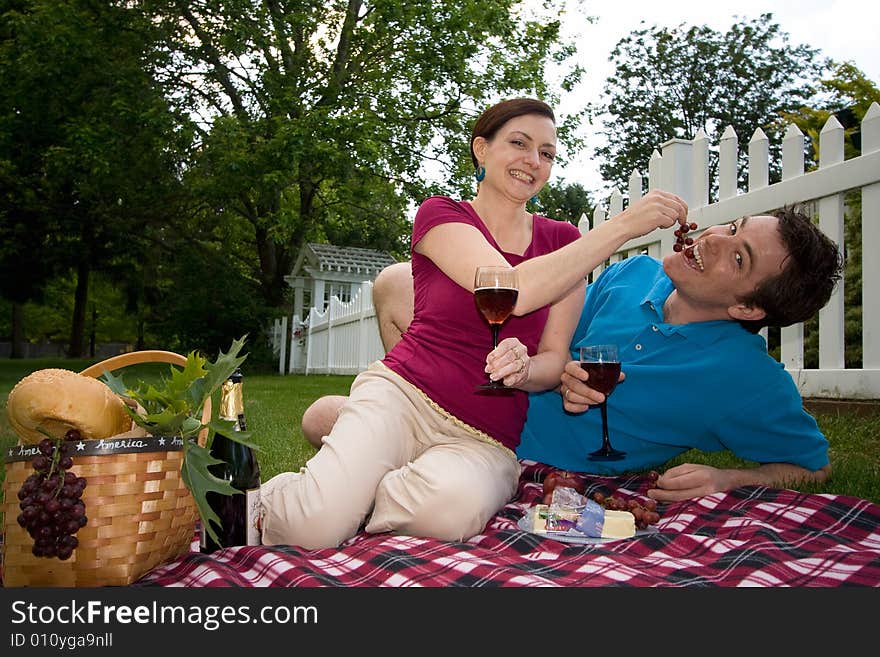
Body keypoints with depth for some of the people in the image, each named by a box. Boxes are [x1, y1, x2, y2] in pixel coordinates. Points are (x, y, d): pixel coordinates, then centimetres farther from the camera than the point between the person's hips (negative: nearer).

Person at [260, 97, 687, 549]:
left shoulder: (562, 240, 11)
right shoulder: (441, 214, 2)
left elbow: (554, 359, 7)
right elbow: (514, 291, -17)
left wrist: (521, 369, -18)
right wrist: (623, 226, -14)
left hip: (486, 439, 3)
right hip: (403, 394, -2)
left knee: (454, 504, -35)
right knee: (313, 527, -29)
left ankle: (351, 499, -4)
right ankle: (271, 502, 6)